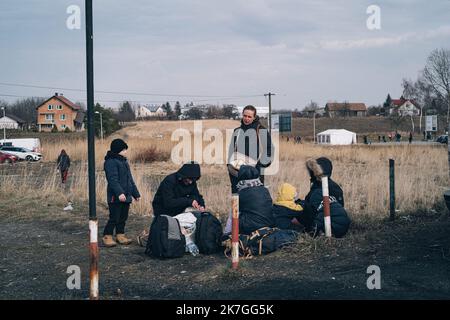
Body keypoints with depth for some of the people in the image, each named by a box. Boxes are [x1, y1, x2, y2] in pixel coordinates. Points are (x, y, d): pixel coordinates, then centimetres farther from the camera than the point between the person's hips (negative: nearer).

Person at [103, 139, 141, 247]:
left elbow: (130, 180, 25)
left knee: (123, 217, 12)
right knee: (114, 218, -6)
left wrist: (136, 193, 24)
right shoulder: (111, 162, -11)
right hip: (115, 197, -9)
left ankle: (120, 235, 20)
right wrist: (119, 193, -31)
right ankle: (107, 236, 3)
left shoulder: (124, 162, 18)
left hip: (126, 196, 9)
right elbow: (113, 180, -21)